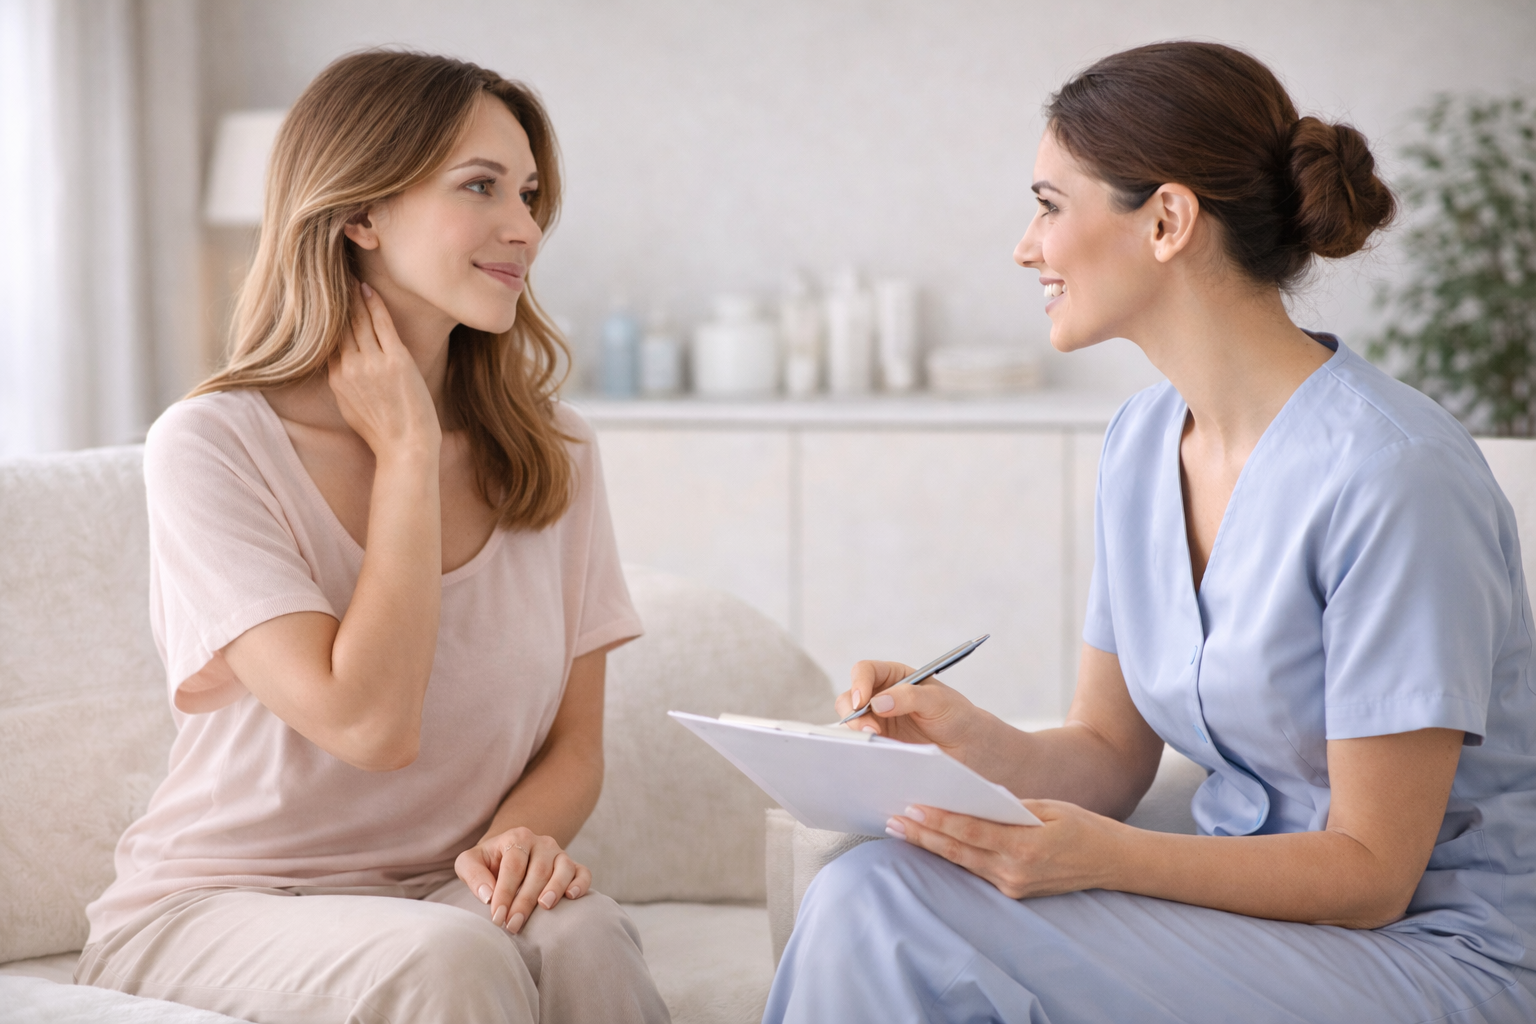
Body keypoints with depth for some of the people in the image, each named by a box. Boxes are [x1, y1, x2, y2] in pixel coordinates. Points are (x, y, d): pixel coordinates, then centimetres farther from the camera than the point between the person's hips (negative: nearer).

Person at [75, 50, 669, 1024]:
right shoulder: (212, 448, -12)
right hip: (214, 909, -4)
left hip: (456, 893, 4)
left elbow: (576, 742, 7)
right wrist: (407, 451, -14)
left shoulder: (552, 450, 5)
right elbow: (369, 724, -21)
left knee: (579, 932, -30)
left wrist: (524, 832, -17)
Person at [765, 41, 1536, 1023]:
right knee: (868, 892, -18)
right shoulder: (1143, 441, 6)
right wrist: (973, 738, -11)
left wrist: (1099, 856, -29)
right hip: (1246, 898, 7)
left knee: (897, 911, -23)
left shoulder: (1390, 474, -20)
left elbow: (1370, 872, -16)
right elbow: (1109, 756, 10)